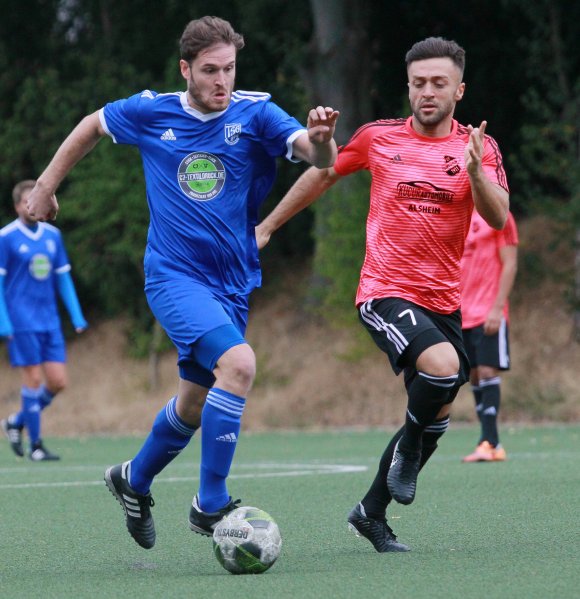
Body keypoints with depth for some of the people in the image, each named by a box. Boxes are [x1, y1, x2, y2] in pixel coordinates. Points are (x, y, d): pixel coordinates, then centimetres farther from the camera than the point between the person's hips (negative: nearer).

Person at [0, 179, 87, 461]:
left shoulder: (53, 235, 10)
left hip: (50, 321, 5)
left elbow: (63, 277, 16)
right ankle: (35, 445, 4)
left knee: (57, 382, 1)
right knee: (33, 380, -5)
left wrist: (77, 316, 10)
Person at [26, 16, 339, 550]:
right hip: (174, 276, -3)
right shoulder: (150, 113, -3)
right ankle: (209, 506, -20)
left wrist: (320, 139, -44)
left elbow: (320, 158, -22)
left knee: (196, 404, 14)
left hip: (233, 282, 3)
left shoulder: (256, 114, -6)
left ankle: (134, 481, 43)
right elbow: (92, 125, 17)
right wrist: (48, 183, 20)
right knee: (239, 364, -27)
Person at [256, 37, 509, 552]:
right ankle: (409, 446, -1)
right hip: (386, 293, -4)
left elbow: (497, 217, -13)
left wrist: (476, 171, -32)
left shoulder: (477, 146, 1)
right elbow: (323, 175, 17)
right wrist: (268, 226, 22)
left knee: (434, 419, 9)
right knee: (442, 365, -30)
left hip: (443, 301, 4)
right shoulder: (379, 138, 0)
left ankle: (371, 513, 28)